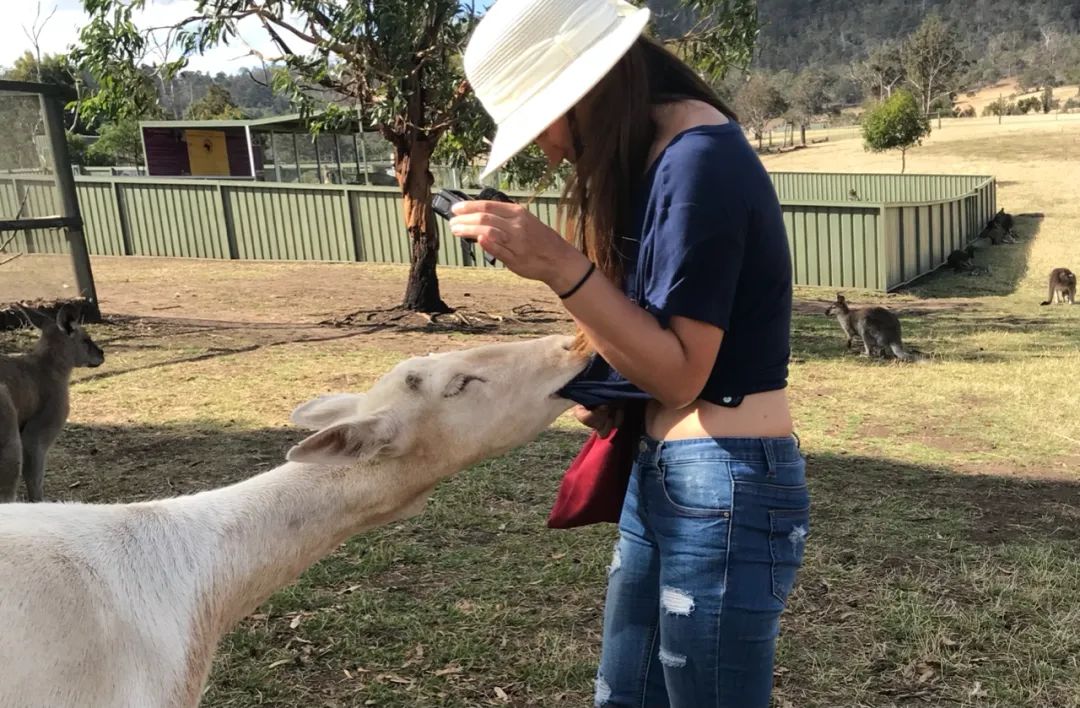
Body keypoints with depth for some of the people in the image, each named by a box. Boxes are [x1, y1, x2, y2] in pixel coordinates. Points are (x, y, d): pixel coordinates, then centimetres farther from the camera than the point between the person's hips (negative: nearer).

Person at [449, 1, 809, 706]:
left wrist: (560, 266, -26)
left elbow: (680, 373, -19)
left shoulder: (700, 160, -19)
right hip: (664, 474, 9)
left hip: (726, 486, -9)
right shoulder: (654, 153, 10)